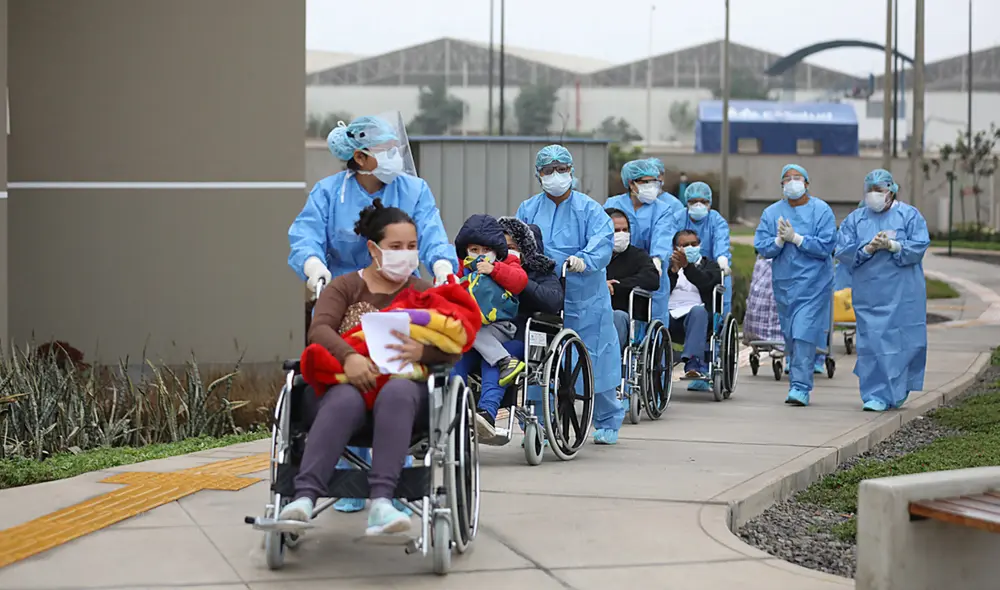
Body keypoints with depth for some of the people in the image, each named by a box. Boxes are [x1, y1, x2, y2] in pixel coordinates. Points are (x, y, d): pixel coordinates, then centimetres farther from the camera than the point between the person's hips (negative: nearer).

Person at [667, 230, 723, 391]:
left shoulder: (710, 265, 20)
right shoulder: (668, 265, 26)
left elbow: (705, 282, -4)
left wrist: (686, 266, -17)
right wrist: (674, 270, -10)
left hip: (696, 312, -1)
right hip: (671, 313, 1)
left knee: (698, 311, -37)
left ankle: (692, 364, -50)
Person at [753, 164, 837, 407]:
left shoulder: (821, 211, -2)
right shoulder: (771, 213, 8)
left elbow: (826, 246, -11)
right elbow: (761, 247, 1)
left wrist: (795, 238, -15)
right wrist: (780, 240, -17)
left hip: (813, 283, -4)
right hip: (783, 283, 4)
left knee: (804, 333, -13)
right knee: (790, 335, 9)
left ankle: (801, 387, -14)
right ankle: (798, 383, 19)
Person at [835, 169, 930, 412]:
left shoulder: (909, 215, 4)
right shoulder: (855, 219, 9)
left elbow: (919, 246, -7)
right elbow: (842, 251, 0)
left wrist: (891, 245, -20)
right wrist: (868, 249, -16)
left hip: (901, 293, -1)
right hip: (869, 294, 1)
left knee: (902, 340, -2)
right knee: (873, 343, -3)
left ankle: (899, 387, 15)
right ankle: (878, 396, 3)